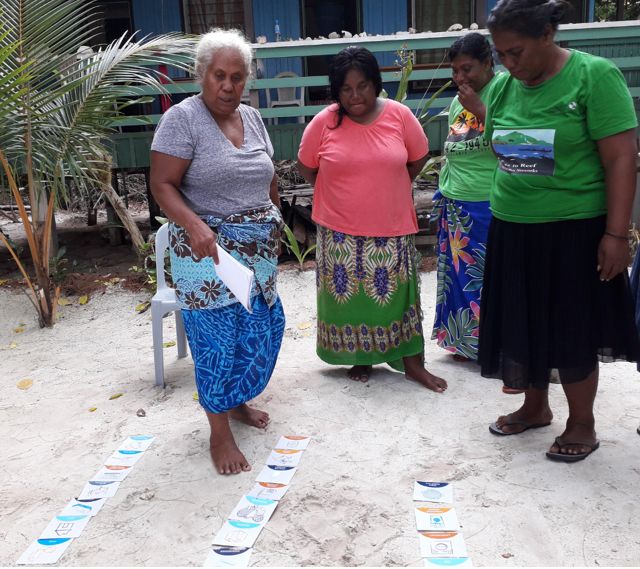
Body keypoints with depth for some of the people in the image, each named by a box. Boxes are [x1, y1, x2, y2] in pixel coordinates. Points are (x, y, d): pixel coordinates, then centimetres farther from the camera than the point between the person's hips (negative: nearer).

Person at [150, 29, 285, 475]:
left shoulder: (252, 117, 9)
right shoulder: (182, 119, -11)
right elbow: (162, 185, -15)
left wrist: (274, 223, 15)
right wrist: (194, 225, -29)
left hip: (257, 249, 7)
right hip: (208, 249, -7)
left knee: (262, 327, 12)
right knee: (218, 337, -2)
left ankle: (237, 400, 36)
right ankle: (220, 433, 13)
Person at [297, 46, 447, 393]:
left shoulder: (399, 115, -6)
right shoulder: (324, 122, -7)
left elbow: (418, 158, 8)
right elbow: (306, 166, 6)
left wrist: (389, 190, 9)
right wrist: (340, 194, 7)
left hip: (392, 228, 0)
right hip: (341, 232, 0)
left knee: (397, 294, 8)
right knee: (349, 294, 10)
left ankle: (413, 364, 20)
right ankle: (360, 358, 28)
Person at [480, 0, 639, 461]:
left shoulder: (594, 76, -12)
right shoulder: (502, 87, 4)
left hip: (574, 231, -5)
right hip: (513, 231, 5)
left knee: (571, 331, 5)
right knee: (524, 325, 14)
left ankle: (582, 424, 25)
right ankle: (535, 407, 35)